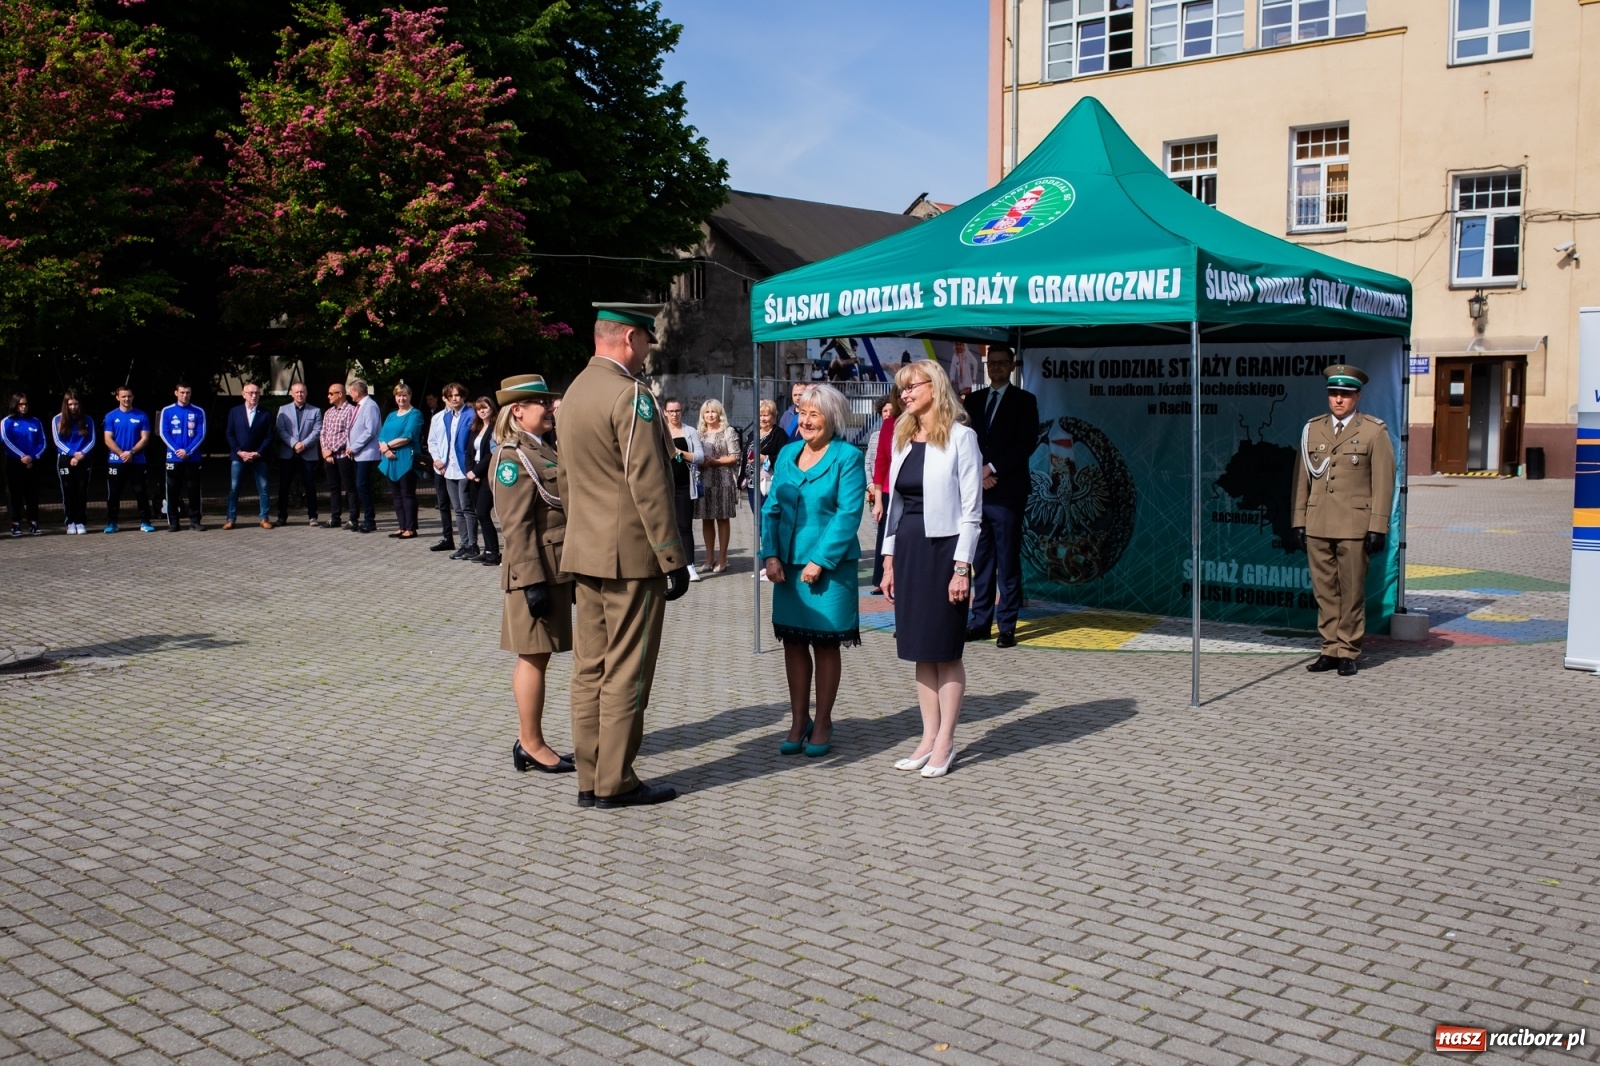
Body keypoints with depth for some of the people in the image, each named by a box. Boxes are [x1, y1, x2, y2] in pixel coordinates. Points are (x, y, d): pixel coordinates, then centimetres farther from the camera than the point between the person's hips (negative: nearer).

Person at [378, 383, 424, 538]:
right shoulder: (391, 415, 18)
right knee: (397, 494, 9)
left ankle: (410, 528, -2)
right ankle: (401, 526, 13)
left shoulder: (415, 414, -3)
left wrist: (387, 445, -8)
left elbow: (407, 436, -14)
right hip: (391, 461, 7)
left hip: (406, 460, -7)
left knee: (408, 494, -5)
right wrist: (385, 449, -10)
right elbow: (381, 436, 10)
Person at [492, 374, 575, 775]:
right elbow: (517, 528, -18)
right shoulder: (513, 457, -13)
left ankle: (529, 741, 21)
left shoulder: (542, 449, 16)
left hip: (559, 569, 9)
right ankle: (532, 746, 6)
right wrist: (532, 582, -22)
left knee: (538, 657, 13)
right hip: (536, 571, -9)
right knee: (533, 657, -2)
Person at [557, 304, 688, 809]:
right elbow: (649, 487, -19)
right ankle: (615, 782, 6)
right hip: (631, 555, -9)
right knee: (626, 671, -1)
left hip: (585, 554, 9)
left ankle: (590, 779, 18)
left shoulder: (575, 392, 12)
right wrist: (673, 559, -15)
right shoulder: (630, 395, -16)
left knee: (590, 667, 11)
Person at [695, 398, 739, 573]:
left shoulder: (728, 432, 0)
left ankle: (722, 559, 5)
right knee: (706, 519, 5)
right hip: (704, 481, 4)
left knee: (722, 518, 0)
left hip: (723, 481, -4)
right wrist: (698, 462, -3)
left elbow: (735, 457, -5)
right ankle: (710, 558, 12)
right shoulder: (700, 433, 14)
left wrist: (714, 461, -14)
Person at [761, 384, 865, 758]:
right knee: (793, 642, 10)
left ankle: (822, 724, 17)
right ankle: (798, 722, 21)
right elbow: (772, 507, 9)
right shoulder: (787, 454, 9)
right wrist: (770, 554, -3)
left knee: (825, 644, 5)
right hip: (788, 565, 5)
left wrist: (820, 561, -18)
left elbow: (848, 514, -13)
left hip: (829, 566, -5)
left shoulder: (848, 457, -7)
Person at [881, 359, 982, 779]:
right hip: (908, 548, 6)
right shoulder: (903, 437, 12)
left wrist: (962, 567, -15)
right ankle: (929, 737, 17)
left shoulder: (960, 436, -8)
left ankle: (945, 742, 10)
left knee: (945, 650, 1)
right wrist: (889, 560, 11)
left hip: (944, 548, -6)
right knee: (920, 649, 9)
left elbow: (971, 509, -10)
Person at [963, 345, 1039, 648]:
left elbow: (1027, 443, -6)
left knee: (1008, 560, -3)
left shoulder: (1024, 401, 3)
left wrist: (993, 468, -11)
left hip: (1007, 492, -4)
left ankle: (1007, 626, 0)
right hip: (977, 490, 4)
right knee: (982, 560, 7)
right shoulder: (974, 400, 16)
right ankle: (981, 621, 11)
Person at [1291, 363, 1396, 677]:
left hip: (1354, 527, -3)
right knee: (1324, 592, 6)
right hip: (1317, 527, 3)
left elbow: (1383, 483, -2)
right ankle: (1330, 649, 14)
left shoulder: (1375, 431, 2)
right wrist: (1299, 522, 8)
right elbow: (1301, 479, 13)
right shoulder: (1312, 430, 12)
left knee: (1352, 593, 1)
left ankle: (1348, 653, 9)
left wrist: (1378, 528, -7)